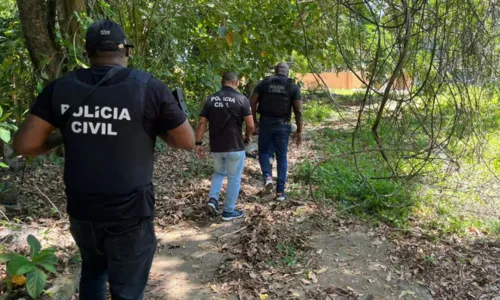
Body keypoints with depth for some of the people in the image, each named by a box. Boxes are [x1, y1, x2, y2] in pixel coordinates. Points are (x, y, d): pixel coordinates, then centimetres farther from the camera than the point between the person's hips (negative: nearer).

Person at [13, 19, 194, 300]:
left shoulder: (61, 87, -3)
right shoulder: (149, 86, -12)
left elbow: (24, 144, -1)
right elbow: (187, 142, -5)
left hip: (81, 210, 4)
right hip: (130, 214, -3)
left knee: (93, 268, 31)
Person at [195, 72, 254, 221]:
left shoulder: (210, 99, 2)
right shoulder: (241, 99, -8)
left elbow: (202, 123, 0)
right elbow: (250, 125, -10)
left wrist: (198, 143, 5)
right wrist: (247, 138, 9)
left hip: (216, 147, 4)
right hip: (235, 147, -4)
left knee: (218, 172, 27)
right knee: (234, 178, 10)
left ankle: (213, 198, 9)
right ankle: (229, 211, 16)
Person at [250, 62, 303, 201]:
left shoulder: (263, 83, 4)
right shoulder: (293, 87, 1)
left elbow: (252, 102, -2)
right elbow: (298, 110, -5)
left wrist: (254, 120, 9)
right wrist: (299, 131, 0)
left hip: (265, 123, 0)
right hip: (282, 125, 0)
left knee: (263, 152, 19)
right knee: (281, 158, 8)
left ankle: (267, 177, -5)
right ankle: (280, 192, 7)